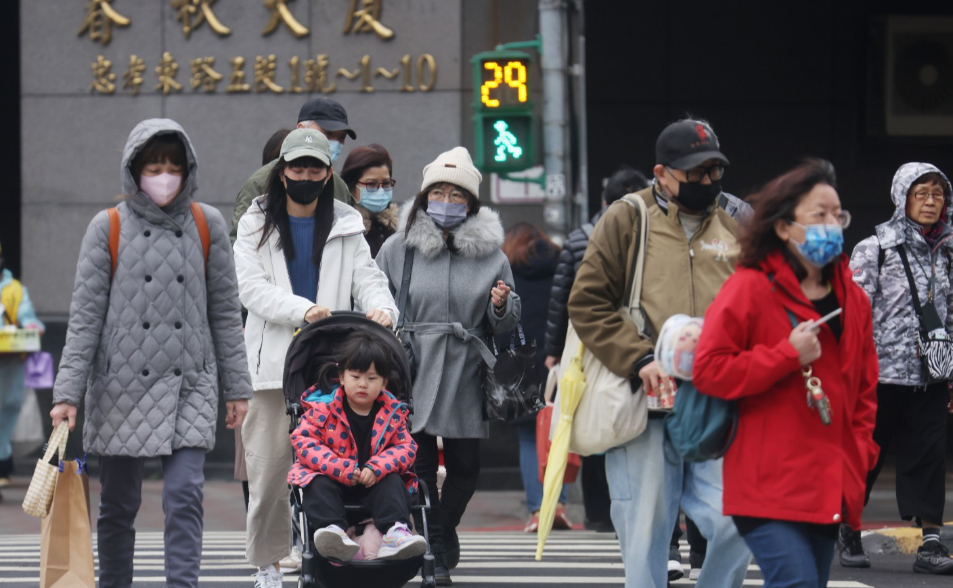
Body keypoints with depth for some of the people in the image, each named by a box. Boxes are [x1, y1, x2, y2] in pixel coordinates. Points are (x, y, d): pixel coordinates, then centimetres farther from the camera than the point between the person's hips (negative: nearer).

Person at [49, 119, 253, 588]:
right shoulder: (108, 228, 2)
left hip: (189, 385, 0)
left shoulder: (207, 226, 6)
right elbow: (85, 315, 0)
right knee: (118, 504, 6)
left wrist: (237, 387, 8)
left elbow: (225, 311, 10)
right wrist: (68, 391, -7)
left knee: (184, 493, -12)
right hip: (121, 386, 0)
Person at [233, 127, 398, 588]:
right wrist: (303, 310, -20)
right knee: (269, 463, -2)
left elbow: (367, 278, 3)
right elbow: (252, 287, -4)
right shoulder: (256, 225, 9)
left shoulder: (345, 227, 14)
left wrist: (381, 308, -21)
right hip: (273, 362, -1)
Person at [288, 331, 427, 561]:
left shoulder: (392, 412, 1)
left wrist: (376, 468, -23)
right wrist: (341, 468, -27)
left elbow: (406, 447, -3)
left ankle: (396, 531, -41)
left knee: (393, 482, -25)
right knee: (320, 485, -32)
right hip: (331, 478, -2)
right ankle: (332, 529, -52)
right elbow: (303, 441, -15)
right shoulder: (322, 407, -7)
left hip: (374, 480, 2)